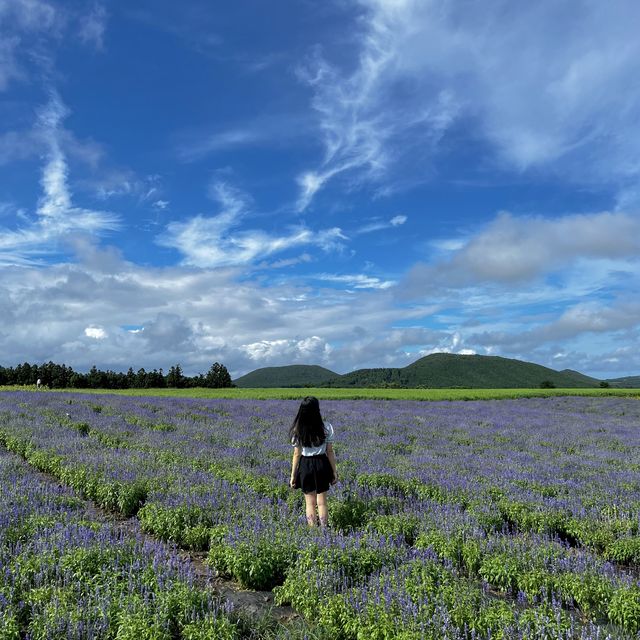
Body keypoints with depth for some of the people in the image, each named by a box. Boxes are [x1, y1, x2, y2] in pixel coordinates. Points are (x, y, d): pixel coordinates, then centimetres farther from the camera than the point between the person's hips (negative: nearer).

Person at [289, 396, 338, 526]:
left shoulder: (297, 430, -10)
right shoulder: (327, 427, -11)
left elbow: (297, 454, -8)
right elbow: (330, 452, -6)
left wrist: (293, 475, 1)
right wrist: (334, 471, 3)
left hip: (305, 466, 0)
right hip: (322, 464, 0)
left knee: (310, 503, 12)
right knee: (322, 502, 13)